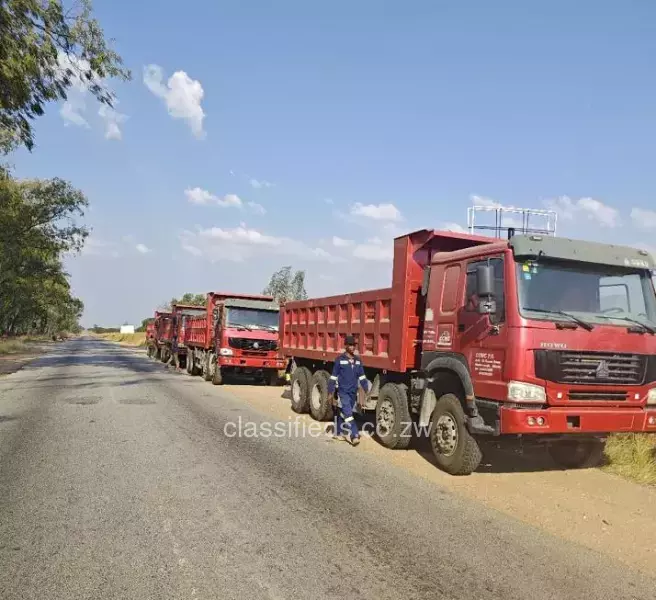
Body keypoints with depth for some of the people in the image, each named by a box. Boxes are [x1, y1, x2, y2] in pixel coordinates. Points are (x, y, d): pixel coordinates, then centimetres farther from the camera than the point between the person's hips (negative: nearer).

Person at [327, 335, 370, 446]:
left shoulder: (357, 360, 8)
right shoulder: (340, 360, -7)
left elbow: (362, 377, 14)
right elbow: (333, 377, -4)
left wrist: (366, 390, 8)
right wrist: (331, 392, -5)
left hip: (353, 392, 5)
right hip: (343, 392, -5)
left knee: (343, 413, 15)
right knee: (348, 414, -13)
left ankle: (338, 433, 27)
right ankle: (355, 436, -17)